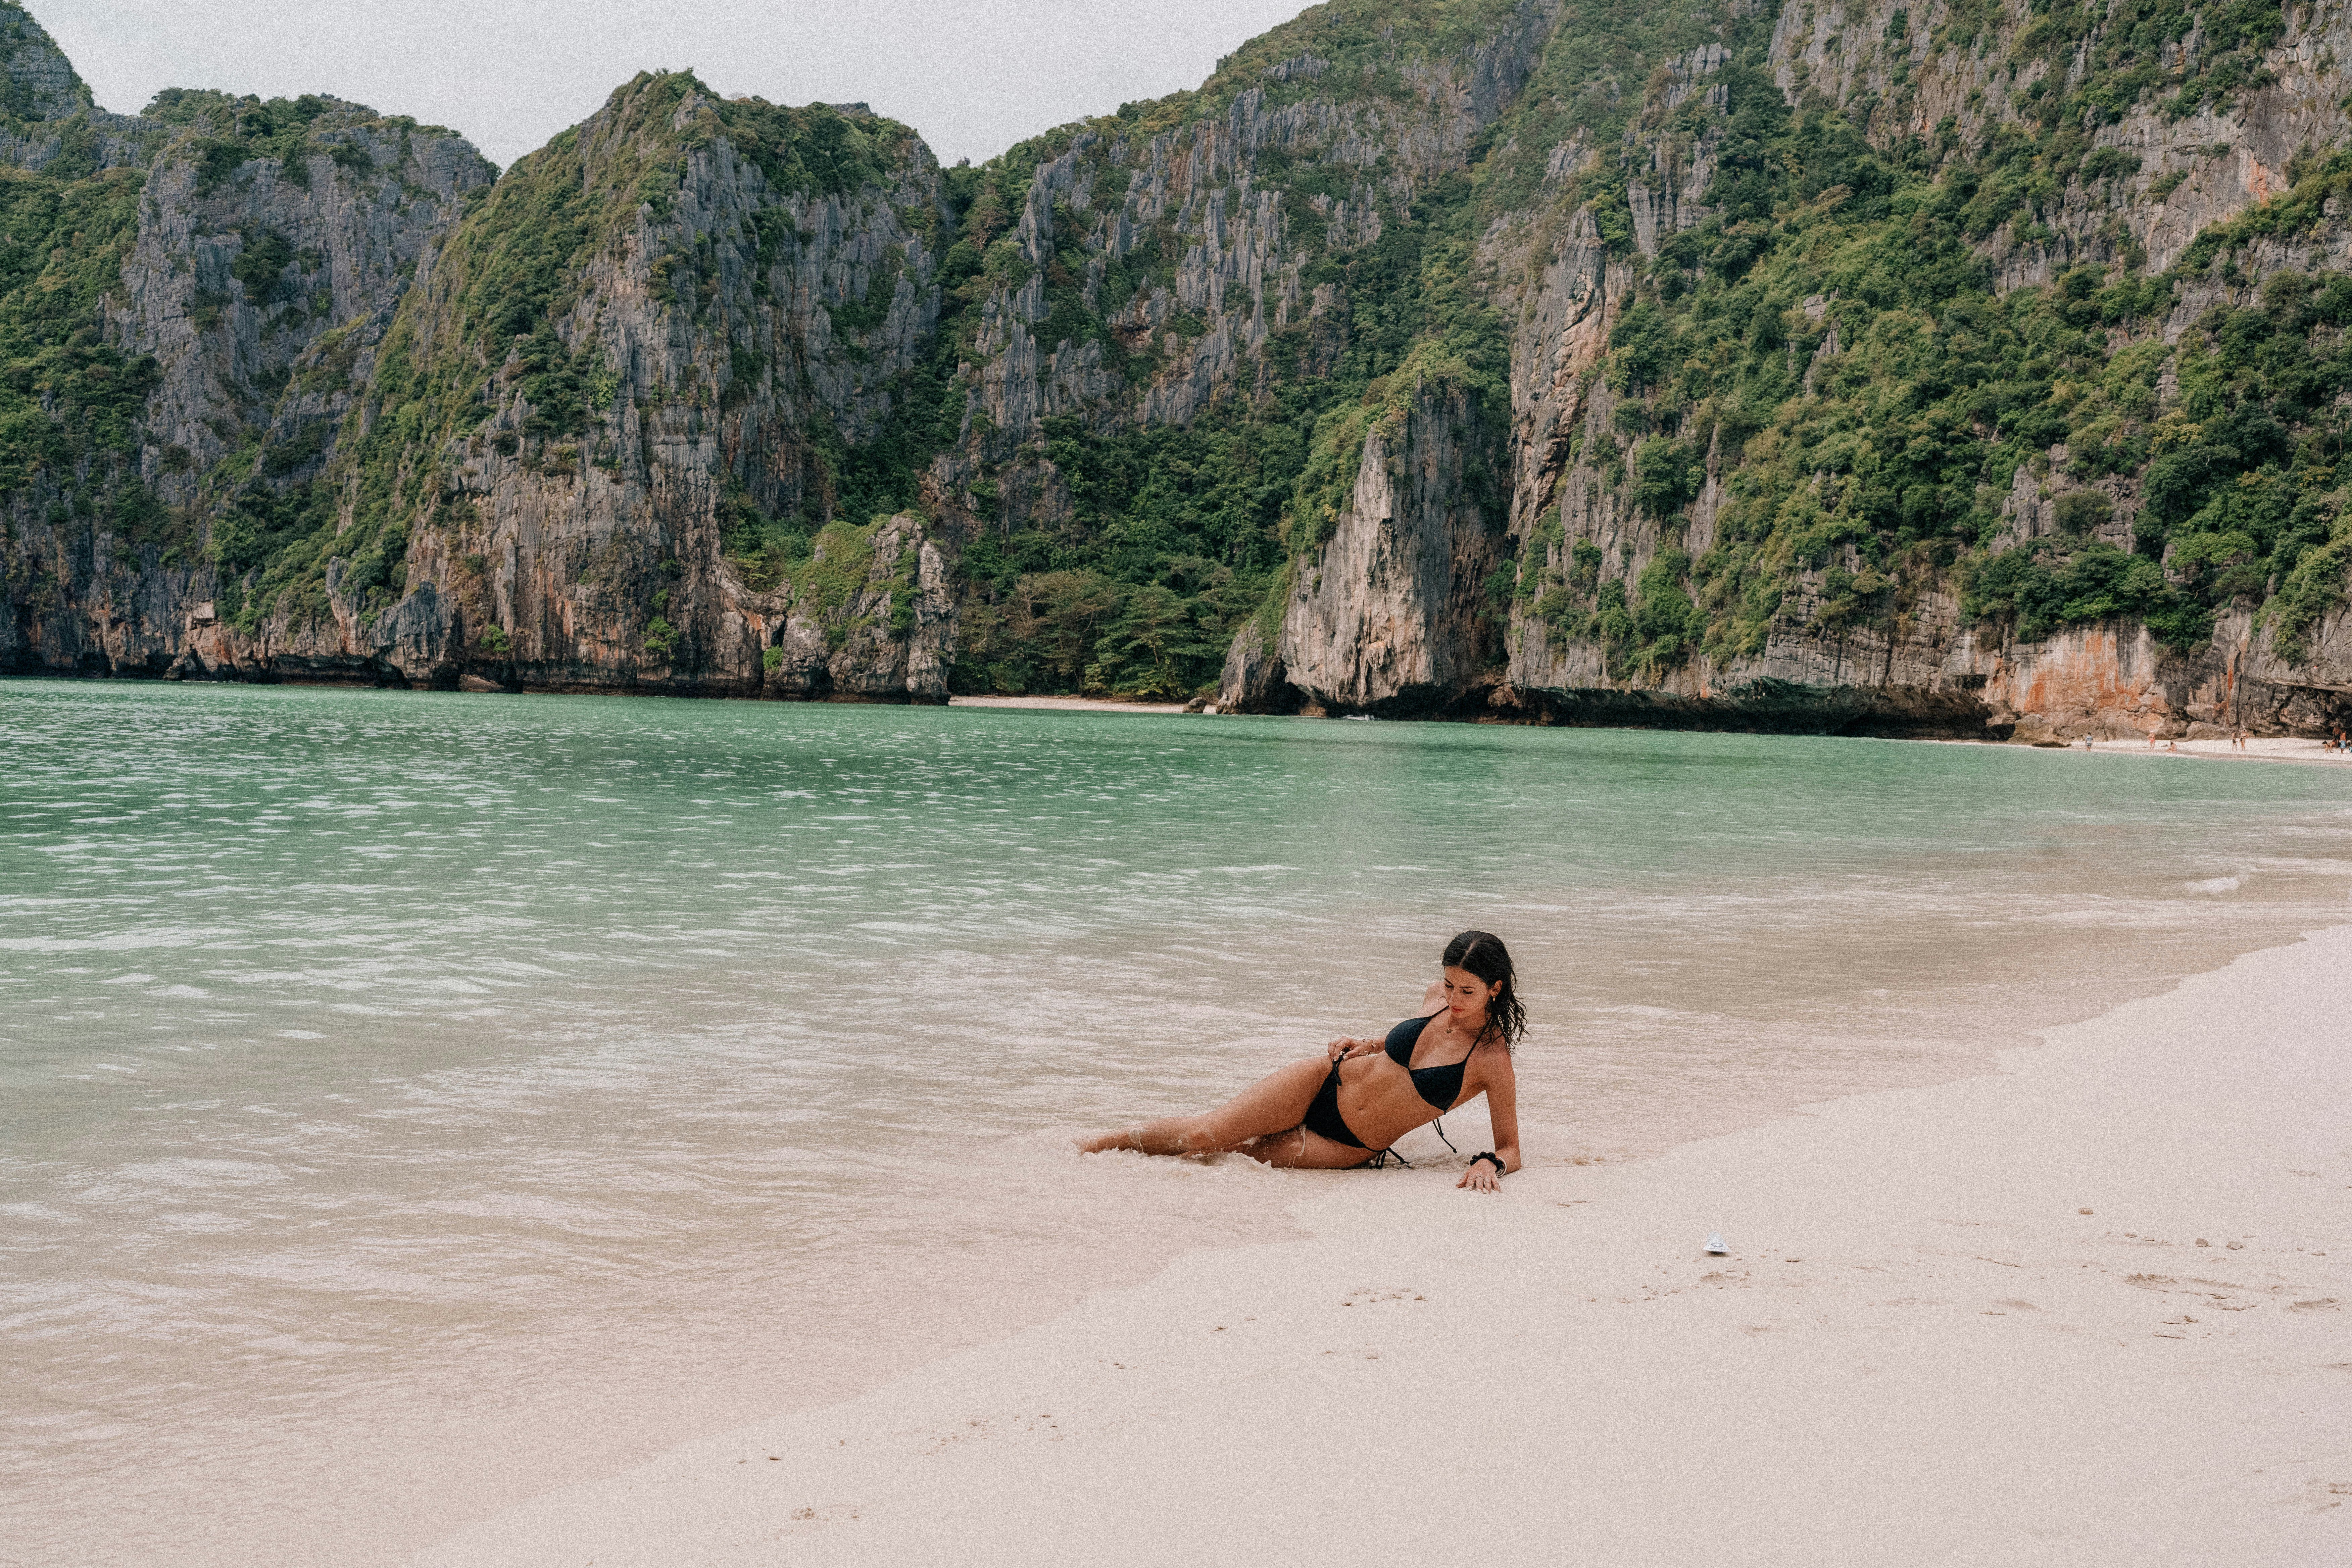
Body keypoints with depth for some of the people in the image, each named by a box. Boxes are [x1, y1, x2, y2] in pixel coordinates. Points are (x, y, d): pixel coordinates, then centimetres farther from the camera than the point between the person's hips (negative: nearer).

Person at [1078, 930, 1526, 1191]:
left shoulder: (1493, 1062, -17)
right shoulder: (1438, 997, -3)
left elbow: (1511, 1149, -10)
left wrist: (1489, 1163, -32)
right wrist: (1368, 1046, 2)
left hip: (1351, 1147, -3)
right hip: (1326, 1083, 3)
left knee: (1210, 1147, -16)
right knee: (1204, 1131, -8)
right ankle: (1106, 1142, 15)